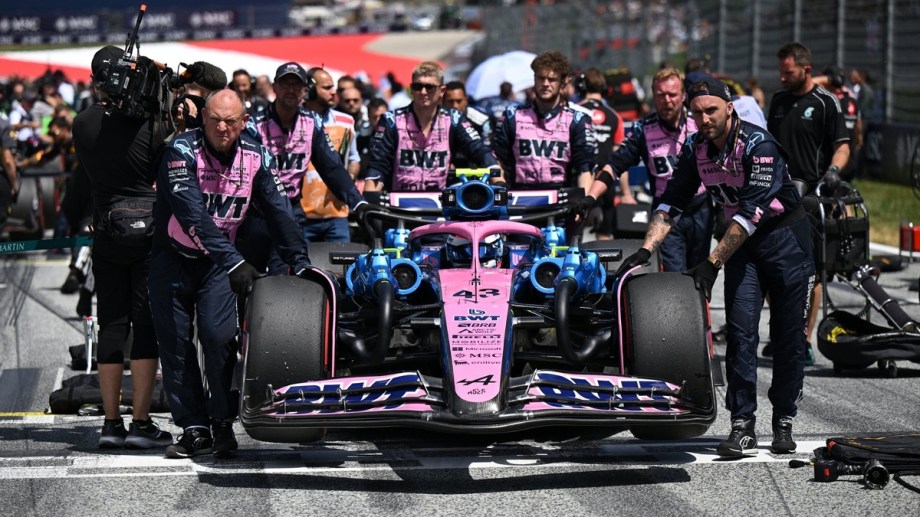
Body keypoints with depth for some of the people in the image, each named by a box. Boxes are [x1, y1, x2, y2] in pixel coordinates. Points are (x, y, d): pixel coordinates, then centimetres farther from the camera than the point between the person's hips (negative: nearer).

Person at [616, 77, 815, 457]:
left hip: (785, 236, -5)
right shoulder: (695, 147, -5)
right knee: (741, 332, -8)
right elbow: (672, 203, -4)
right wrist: (645, 250, -19)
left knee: (789, 336, 0)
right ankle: (742, 427, -10)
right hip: (741, 241, 5)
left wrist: (712, 263, -34)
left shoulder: (758, 145, -25)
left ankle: (784, 423, 11)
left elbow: (752, 212, -31)